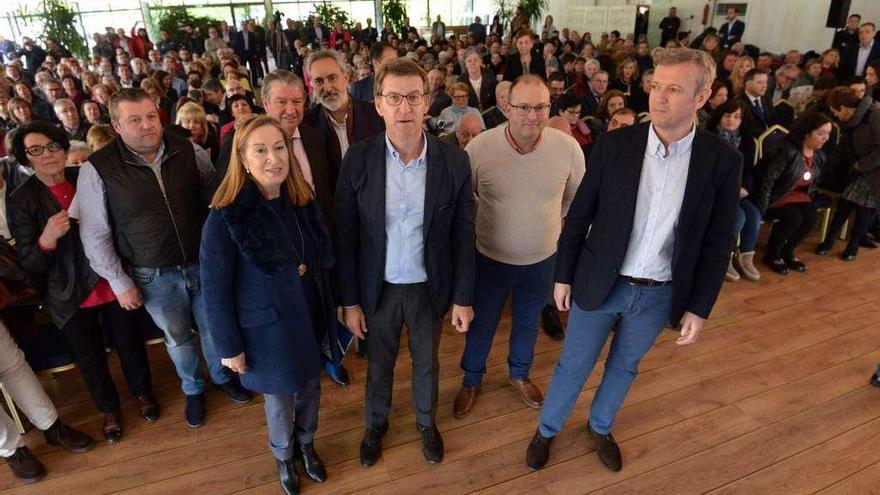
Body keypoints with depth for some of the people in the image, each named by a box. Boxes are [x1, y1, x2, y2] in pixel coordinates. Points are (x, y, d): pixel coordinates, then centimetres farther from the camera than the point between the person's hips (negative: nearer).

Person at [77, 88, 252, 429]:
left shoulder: (188, 151, -7)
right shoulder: (97, 169, -13)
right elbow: (95, 234, -7)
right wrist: (120, 282, -6)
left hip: (203, 263, 2)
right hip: (153, 276, -1)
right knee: (177, 338, 18)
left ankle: (222, 376, 48)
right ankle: (192, 389, 46)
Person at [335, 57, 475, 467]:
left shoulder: (454, 161, -13)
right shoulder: (358, 159, -13)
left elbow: (463, 236, -6)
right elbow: (346, 237, -7)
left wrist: (463, 298, -3)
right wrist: (349, 300, -5)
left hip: (430, 288, 0)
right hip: (378, 289, 0)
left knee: (427, 363, 23)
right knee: (378, 364, 22)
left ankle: (426, 421, 51)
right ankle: (376, 423, 51)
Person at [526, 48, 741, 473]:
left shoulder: (722, 160, -9)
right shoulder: (614, 145, -12)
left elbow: (718, 242, -2)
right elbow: (578, 216, -4)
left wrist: (700, 307, -1)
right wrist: (563, 276, -1)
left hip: (660, 294, 2)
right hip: (599, 284, -1)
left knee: (624, 367, 23)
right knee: (573, 366, 14)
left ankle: (600, 427, 50)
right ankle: (546, 429, 40)